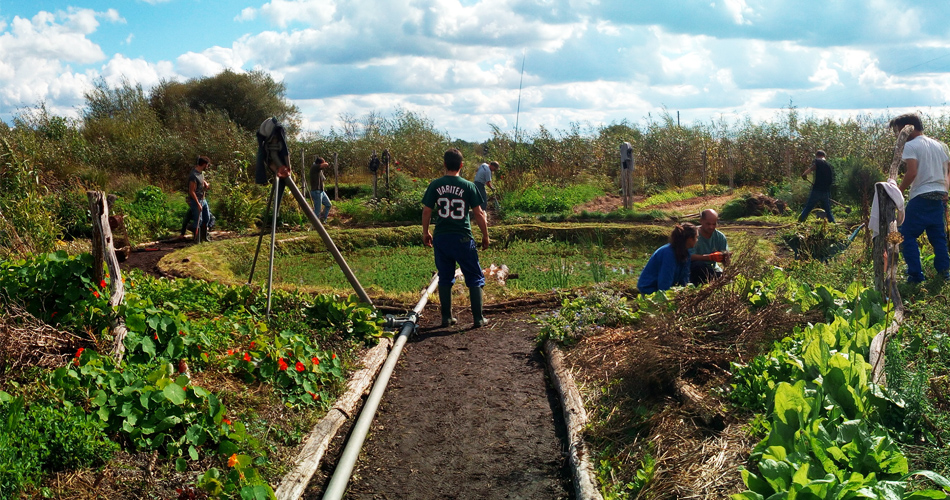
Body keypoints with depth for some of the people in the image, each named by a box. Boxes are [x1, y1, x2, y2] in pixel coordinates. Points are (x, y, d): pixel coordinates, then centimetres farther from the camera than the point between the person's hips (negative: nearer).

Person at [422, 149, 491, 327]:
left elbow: (426, 211, 2)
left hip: (441, 237, 3)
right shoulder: (468, 186, -7)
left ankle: (447, 317, 17)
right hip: (462, 238, -3)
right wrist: (485, 236, 7)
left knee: (445, 278, 14)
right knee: (475, 279, 8)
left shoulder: (435, 185, -1)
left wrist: (425, 233, 16)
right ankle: (478, 318, 8)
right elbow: (479, 213, -5)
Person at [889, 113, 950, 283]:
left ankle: (915, 275, -6)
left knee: (907, 235, -1)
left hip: (921, 198, -7)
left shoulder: (911, 146, -6)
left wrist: (898, 191, -8)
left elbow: (912, 172, -18)